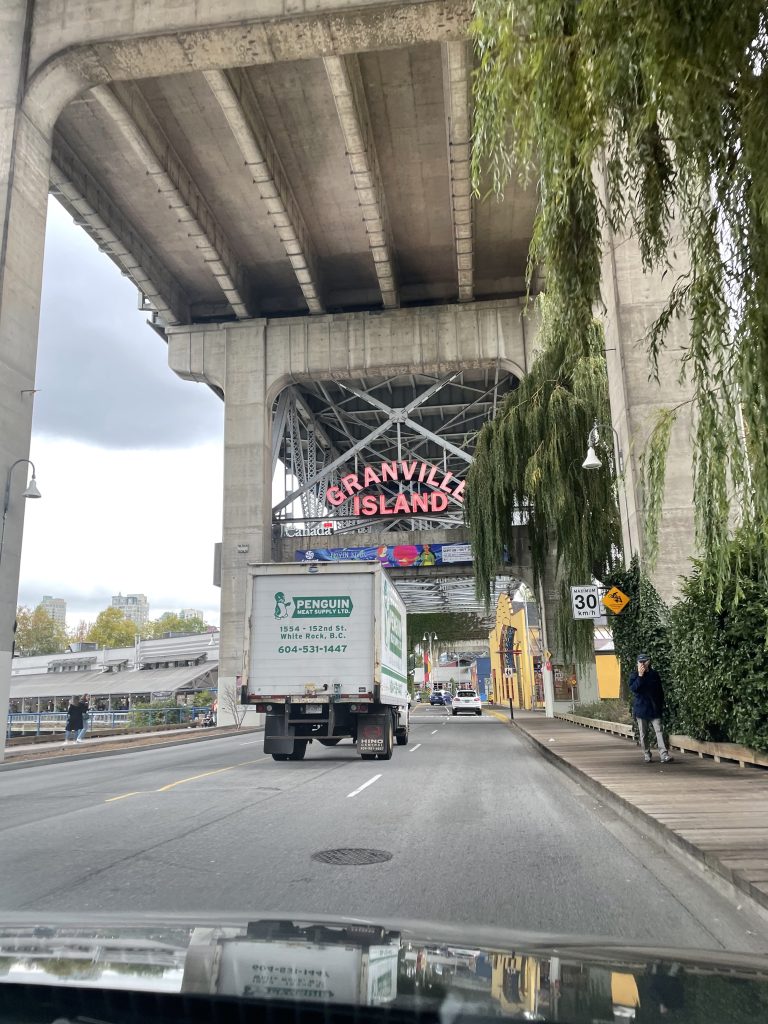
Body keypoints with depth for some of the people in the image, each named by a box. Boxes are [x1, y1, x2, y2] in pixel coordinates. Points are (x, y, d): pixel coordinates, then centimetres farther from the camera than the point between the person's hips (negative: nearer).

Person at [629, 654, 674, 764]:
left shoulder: (654, 674, 6)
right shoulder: (634, 675, 1)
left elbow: (660, 691, 12)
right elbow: (633, 688, -16)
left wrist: (661, 704, 10)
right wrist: (640, 676, -19)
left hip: (654, 708, 1)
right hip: (641, 708, 0)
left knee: (659, 731, -9)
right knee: (644, 733, 7)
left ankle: (664, 755, -14)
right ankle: (646, 755, 18)